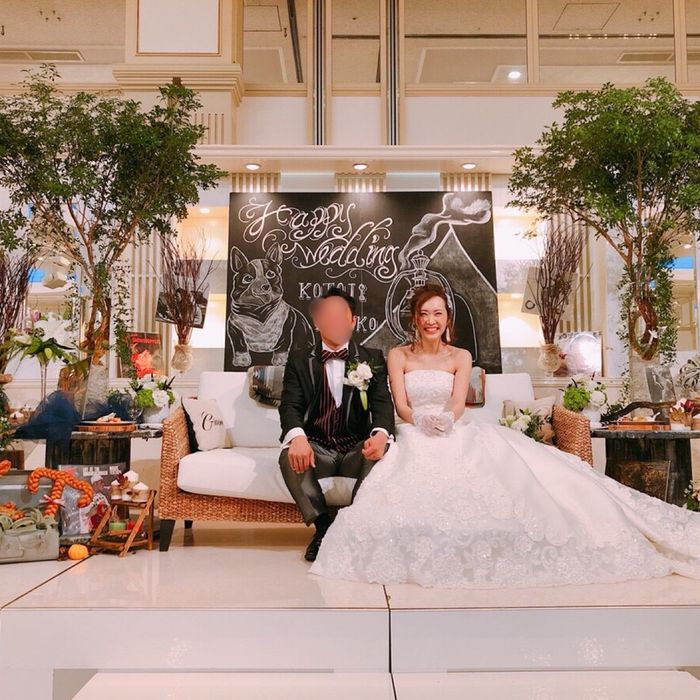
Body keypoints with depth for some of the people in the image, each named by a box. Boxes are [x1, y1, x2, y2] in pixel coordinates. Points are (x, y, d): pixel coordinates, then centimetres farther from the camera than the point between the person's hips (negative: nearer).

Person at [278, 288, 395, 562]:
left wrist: (381, 434, -30)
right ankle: (323, 526, -13)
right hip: (316, 449, 0)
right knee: (290, 456, -31)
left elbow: (382, 403, -5)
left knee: (383, 453, -31)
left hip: (358, 449, 0)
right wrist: (297, 436, -30)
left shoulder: (372, 359, 9)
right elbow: (290, 405, -5)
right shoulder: (299, 359, 8)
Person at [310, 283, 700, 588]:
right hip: (416, 440, 0)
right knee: (418, 486, -35)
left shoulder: (461, 357, 12)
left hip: (459, 436, 1)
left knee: (507, 471, -22)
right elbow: (401, 405, -2)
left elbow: (457, 404, -2)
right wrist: (423, 424, -21)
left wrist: (444, 423, -24)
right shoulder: (398, 356, 9)